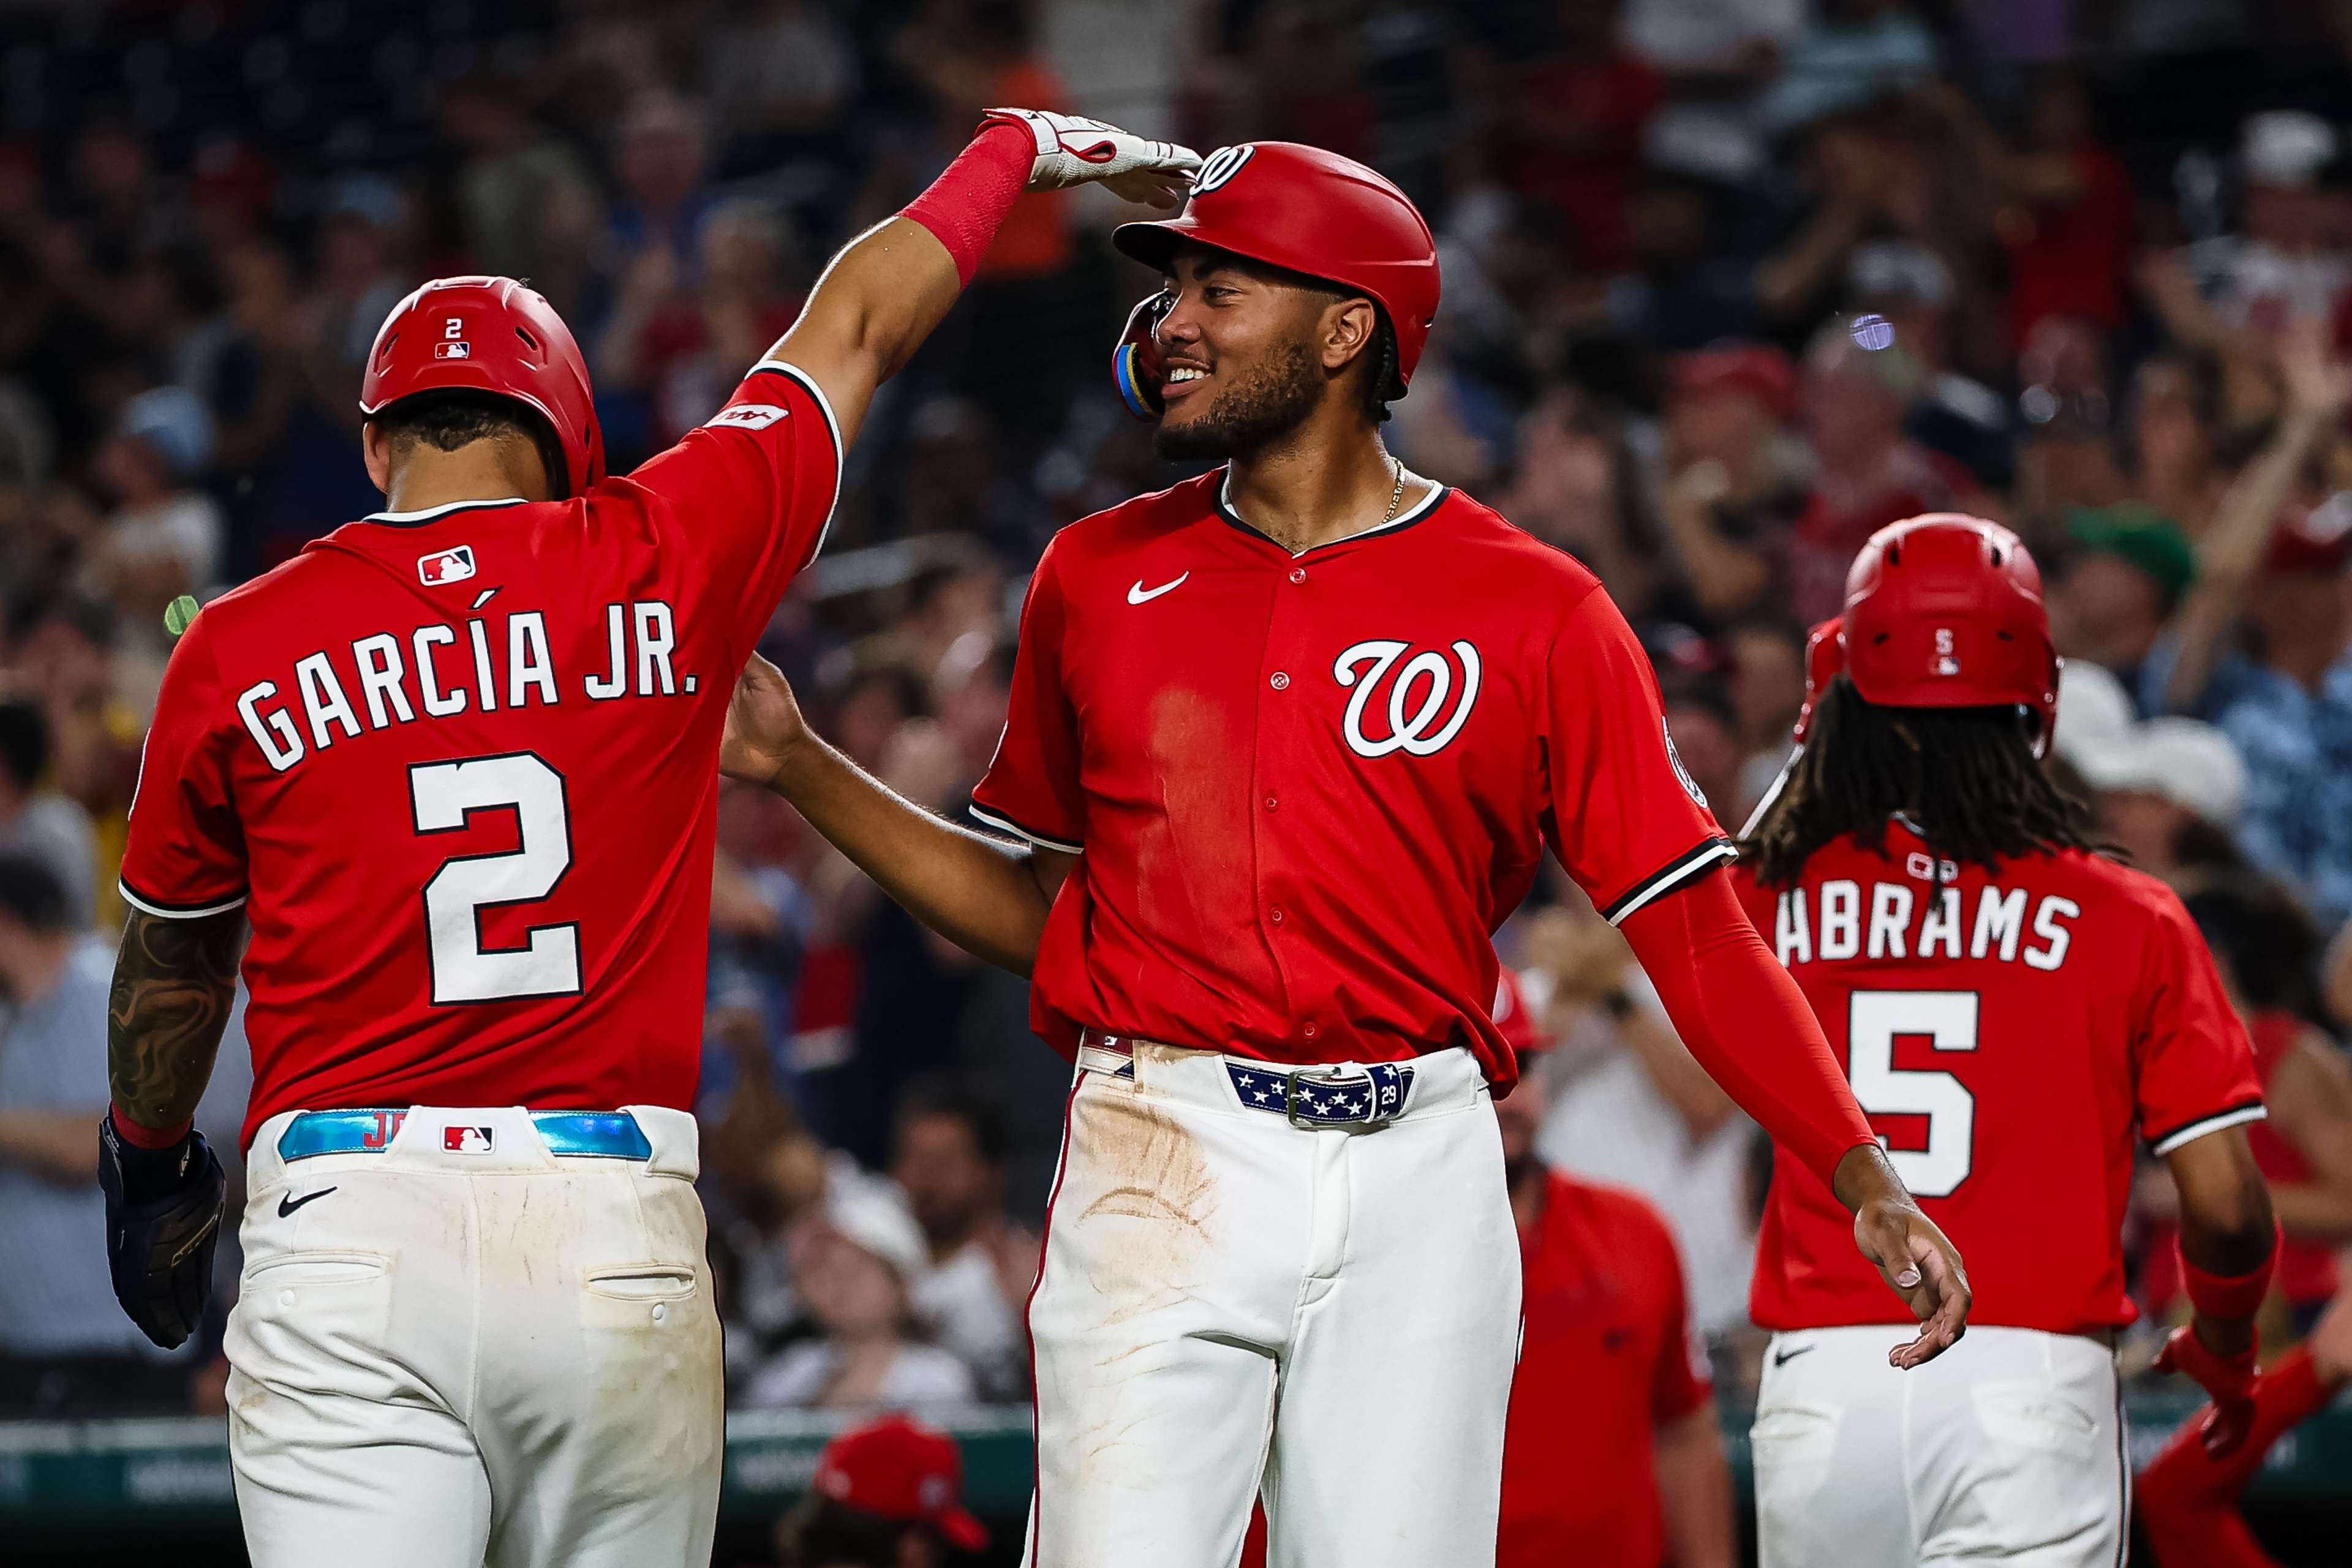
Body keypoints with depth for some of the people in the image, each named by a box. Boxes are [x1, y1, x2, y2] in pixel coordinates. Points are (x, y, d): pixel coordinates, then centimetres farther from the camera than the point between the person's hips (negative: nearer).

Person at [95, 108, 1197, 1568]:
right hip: (618, 1234, 1)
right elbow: (856, 329, 21)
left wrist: (152, 1158, 41)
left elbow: (176, 958, 22)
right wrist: (1024, 145, 37)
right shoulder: (664, 569, 4)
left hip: (345, 1234, -1)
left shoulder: (236, 653, 5)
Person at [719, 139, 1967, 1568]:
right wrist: (796, 768, 11)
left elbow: (1695, 930, -1)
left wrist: (1865, 1178, -11)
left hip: (1417, 1177, -1)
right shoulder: (1099, 578, 11)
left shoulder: (1536, 612, 2)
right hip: (1163, 1164, 1)